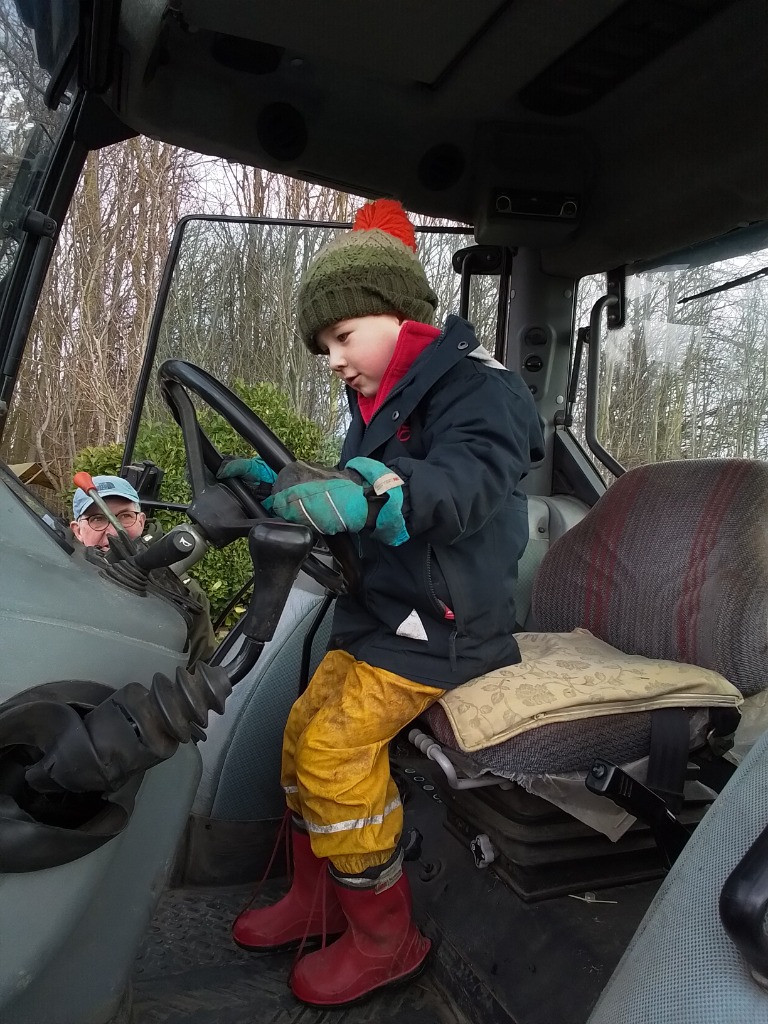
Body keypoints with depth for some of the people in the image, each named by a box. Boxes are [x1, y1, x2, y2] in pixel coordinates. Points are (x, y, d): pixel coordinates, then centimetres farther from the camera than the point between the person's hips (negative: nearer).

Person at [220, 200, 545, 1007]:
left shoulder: (475, 387, -15)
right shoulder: (389, 399, 14)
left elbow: (467, 478, -36)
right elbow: (349, 498, 17)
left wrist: (371, 491, -53)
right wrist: (283, 483, 3)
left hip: (443, 619, -9)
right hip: (383, 607, 9)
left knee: (337, 746, -16)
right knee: (304, 731, 8)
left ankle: (385, 939, 5)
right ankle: (317, 902, 26)